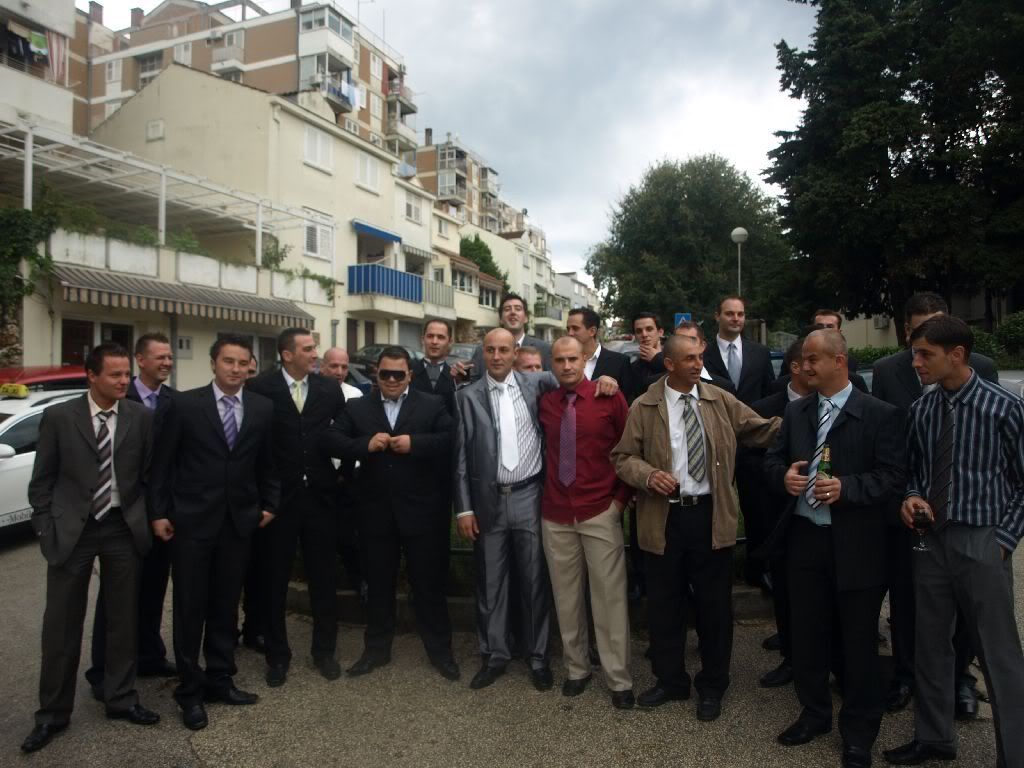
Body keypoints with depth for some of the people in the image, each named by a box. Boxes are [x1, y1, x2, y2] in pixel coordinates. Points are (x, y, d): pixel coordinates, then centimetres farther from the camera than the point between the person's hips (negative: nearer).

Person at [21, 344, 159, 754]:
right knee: (61, 624, 8)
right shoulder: (58, 417, -4)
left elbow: (150, 474, 5)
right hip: (71, 530, -1)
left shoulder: (142, 417, -1)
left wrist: (148, 520, 0)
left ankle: (121, 699, 27)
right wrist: (46, 529, -4)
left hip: (123, 529, 1)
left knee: (123, 618, 11)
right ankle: (53, 712, 23)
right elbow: (41, 481, 1)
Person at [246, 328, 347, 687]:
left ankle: (324, 651, 28)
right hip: (277, 497, -2)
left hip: (320, 496, 2)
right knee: (275, 580, 10)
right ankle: (277, 656, 27)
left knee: (324, 577, 11)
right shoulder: (260, 388, -6)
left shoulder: (330, 389, 3)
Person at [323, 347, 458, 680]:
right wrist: (365, 444, -17)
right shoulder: (357, 407, 7)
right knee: (378, 582, 15)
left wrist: (414, 443, -22)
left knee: (429, 582, 8)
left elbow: (450, 440, -11)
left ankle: (440, 650, 23)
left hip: (421, 510, -2)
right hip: (376, 512, 2)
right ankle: (376, 648, 30)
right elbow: (331, 440, -2)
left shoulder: (432, 405, 0)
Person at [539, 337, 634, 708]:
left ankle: (618, 679, 13)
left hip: (600, 513, -3)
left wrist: (622, 497, -1)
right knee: (566, 597, 11)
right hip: (556, 515, 3)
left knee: (609, 597, 1)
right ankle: (576, 668, 27)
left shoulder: (609, 397, -4)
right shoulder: (545, 402, 5)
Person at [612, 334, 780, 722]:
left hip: (711, 516, 1)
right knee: (664, 604, 12)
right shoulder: (644, 407, -1)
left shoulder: (722, 401, 4)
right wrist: (648, 475, -18)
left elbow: (765, 430, 2)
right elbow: (622, 456, 0)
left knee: (715, 604, 11)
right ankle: (670, 679, 33)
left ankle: (712, 685, 31)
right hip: (663, 518, 0)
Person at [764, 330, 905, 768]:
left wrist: (845, 487, -25)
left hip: (855, 544, -4)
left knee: (858, 640, 9)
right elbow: (772, 460, 11)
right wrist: (784, 475, -11)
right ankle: (814, 713, 37)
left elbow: (893, 477, -12)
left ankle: (859, 731, 28)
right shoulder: (795, 411, 8)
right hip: (805, 537, 5)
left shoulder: (880, 414, -7)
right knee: (806, 633, 16)